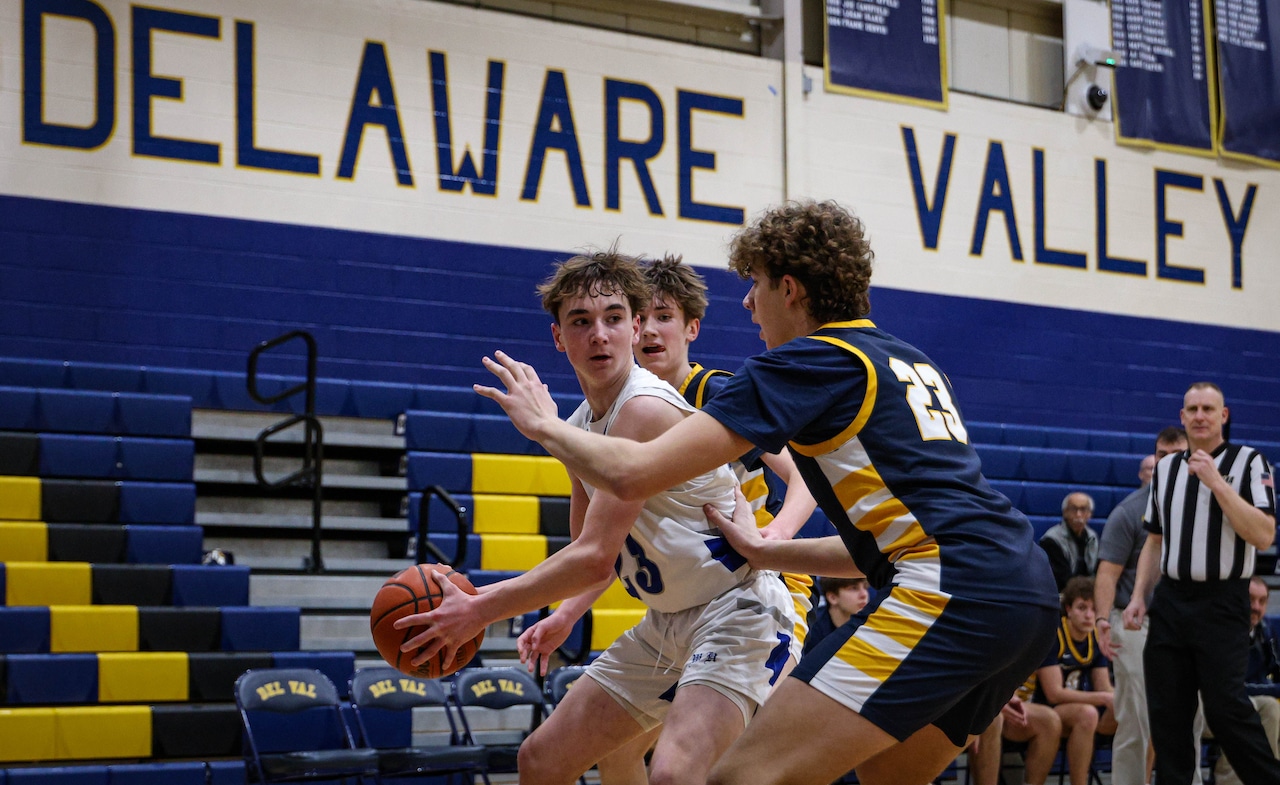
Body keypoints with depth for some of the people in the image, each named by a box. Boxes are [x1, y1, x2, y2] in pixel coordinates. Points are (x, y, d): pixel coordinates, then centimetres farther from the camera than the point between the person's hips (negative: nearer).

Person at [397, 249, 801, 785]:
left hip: (735, 615, -10)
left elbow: (595, 558, -25)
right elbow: (591, 551, 19)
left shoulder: (646, 409, -22)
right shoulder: (579, 428, 8)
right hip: (665, 624, 10)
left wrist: (480, 610, -20)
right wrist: (561, 615, 0)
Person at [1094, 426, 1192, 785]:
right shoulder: (1130, 510, -4)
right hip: (1139, 624, -4)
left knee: (1191, 719, 9)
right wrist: (1103, 619, -24)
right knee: (1135, 725, -3)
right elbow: (1108, 572, -10)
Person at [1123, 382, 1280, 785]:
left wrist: (1217, 482, -18)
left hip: (1222, 604, -5)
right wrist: (1139, 596, 9)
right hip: (1170, 601, 5)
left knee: (1225, 707, -11)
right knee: (1167, 710, 4)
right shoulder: (1165, 468, 12)